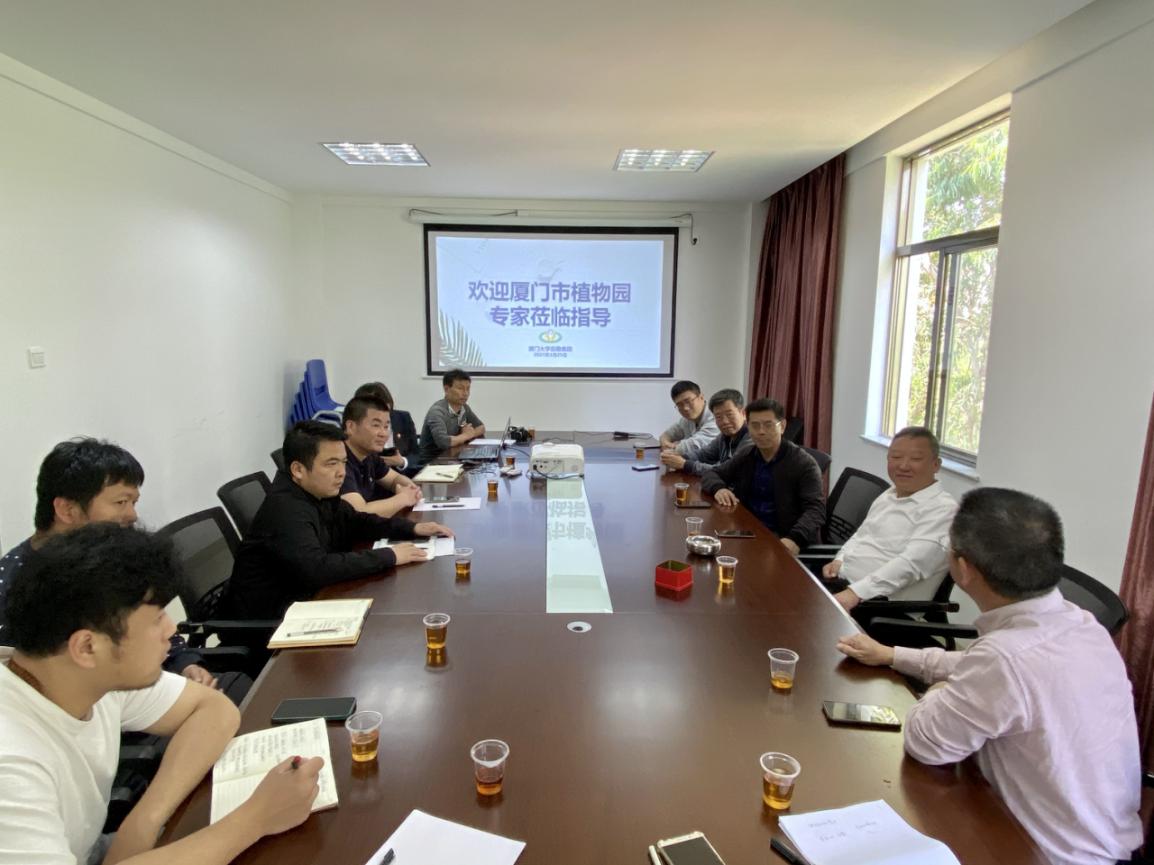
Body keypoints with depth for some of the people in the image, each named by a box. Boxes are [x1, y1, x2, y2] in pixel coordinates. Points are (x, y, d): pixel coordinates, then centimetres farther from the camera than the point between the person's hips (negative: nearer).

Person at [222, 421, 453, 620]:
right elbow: (317, 569, -37)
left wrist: (412, 528, 0)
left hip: (299, 601, 8)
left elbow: (356, 522, 15)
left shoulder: (318, 493, 1)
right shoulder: (285, 509, -27)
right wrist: (388, 556, -29)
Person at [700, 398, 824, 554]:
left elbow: (816, 509, -16)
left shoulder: (804, 464, -8)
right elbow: (711, 474, 16)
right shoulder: (746, 457, 9)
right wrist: (719, 488, -8)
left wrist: (795, 539, -35)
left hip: (783, 540, -4)